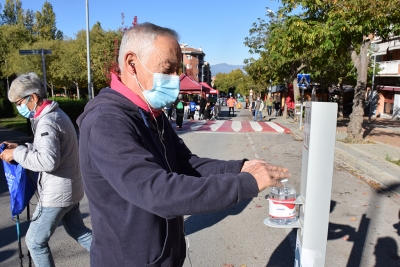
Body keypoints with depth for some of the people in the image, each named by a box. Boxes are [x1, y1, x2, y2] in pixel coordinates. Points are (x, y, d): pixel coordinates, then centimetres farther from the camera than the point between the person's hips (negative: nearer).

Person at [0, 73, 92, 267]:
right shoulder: (56, 114, 10)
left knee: (35, 241, 10)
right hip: (69, 189, 10)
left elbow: (48, 161, -33)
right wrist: (20, 148, 10)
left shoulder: (47, 122, -22)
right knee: (78, 231, 23)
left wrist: (17, 154, -20)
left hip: (56, 193, -10)